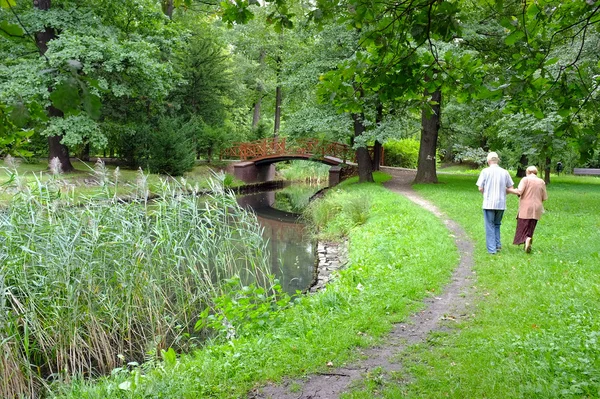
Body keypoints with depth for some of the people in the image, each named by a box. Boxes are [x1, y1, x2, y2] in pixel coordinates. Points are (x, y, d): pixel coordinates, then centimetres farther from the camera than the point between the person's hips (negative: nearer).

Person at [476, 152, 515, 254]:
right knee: (497, 224, 21)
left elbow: (480, 188, -6)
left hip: (489, 203, -3)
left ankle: (491, 249, 2)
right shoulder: (504, 172, 3)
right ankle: (498, 244, 16)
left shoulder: (485, 171, -6)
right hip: (501, 203, 3)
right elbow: (511, 188, 7)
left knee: (490, 226, 4)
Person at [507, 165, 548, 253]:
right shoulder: (541, 182, 9)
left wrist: (508, 190, -2)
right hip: (536, 209, 4)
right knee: (530, 228, 13)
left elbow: (519, 191, -15)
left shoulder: (525, 179, -3)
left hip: (526, 208, -4)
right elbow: (544, 198, 9)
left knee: (523, 227, -3)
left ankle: (526, 239, -28)